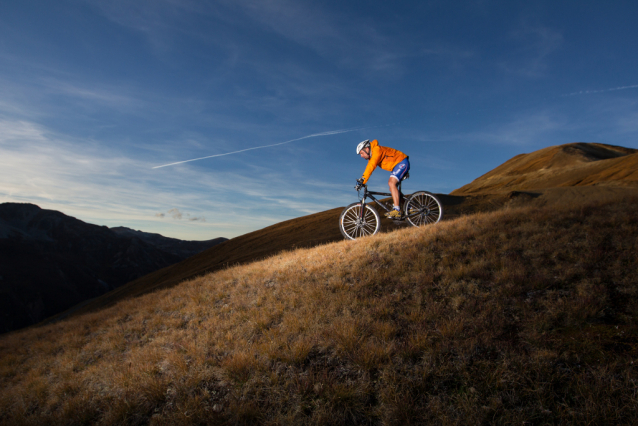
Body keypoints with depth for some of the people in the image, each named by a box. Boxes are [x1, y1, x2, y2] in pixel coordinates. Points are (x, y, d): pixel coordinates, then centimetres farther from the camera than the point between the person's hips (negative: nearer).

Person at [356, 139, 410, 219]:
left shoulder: (377, 149, -20)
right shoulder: (371, 156, 10)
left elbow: (371, 166, -31)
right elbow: (369, 168, 9)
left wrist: (363, 179, -35)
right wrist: (361, 181, 0)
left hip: (402, 163, -11)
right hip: (396, 166, 11)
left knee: (391, 183, -25)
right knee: (392, 188, 7)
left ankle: (397, 210, -30)